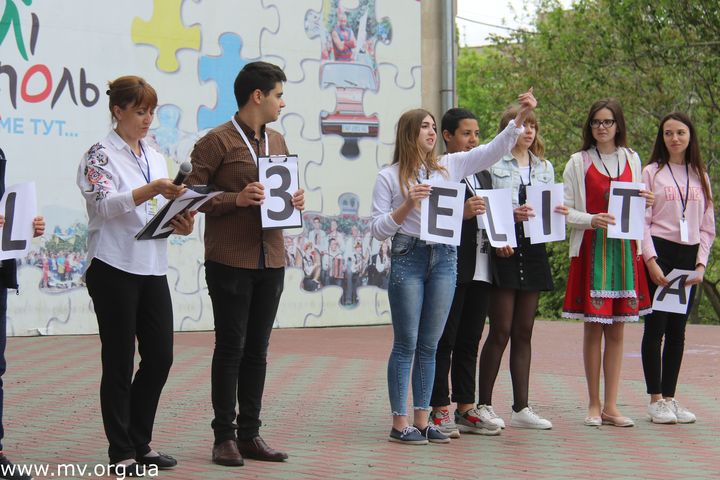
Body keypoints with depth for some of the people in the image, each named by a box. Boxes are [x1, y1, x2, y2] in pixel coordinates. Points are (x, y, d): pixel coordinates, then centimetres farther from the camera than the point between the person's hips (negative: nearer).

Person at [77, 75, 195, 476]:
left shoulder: (155, 158, 16)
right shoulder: (101, 156, -6)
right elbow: (104, 203, -21)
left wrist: (180, 223, -1)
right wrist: (151, 190, -34)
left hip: (152, 269, 7)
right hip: (115, 269, -7)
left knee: (160, 356, 7)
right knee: (120, 362, 0)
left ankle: (140, 444, 20)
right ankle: (122, 453, 9)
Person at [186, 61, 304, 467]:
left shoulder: (277, 141, 14)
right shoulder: (217, 141, -8)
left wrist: (294, 201, 3)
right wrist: (237, 199, -22)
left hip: (271, 261, 7)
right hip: (230, 261, -6)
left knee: (257, 349, 10)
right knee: (230, 347, -1)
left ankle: (250, 434, 17)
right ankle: (224, 437, 7)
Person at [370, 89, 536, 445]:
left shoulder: (449, 166, 10)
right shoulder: (389, 177, 1)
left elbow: (493, 151, 7)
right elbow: (377, 229, -2)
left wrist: (521, 117, -3)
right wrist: (408, 205, -15)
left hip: (444, 258, 4)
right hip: (408, 258, -4)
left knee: (429, 345, 8)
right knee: (406, 344, -2)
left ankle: (422, 420, 14)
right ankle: (400, 423, 2)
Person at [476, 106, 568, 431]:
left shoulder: (545, 168, 18)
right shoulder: (492, 163, 0)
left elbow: (549, 210, 18)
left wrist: (558, 213, -3)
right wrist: (510, 215, -22)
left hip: (533, 249, 6)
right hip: (503, 249, -6)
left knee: (523, 333, 7)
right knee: (500, 331, -6)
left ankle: (521, 408, 9)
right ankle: (483, 405, 3)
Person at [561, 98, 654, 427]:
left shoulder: (631, 160, 12)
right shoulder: (578, 162, 2)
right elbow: (565, 210, -1)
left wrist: (645, 203, -3)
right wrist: (591, 220, -18)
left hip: (624, 249, 3)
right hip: (591, 249, -3)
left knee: (617, 329, 3)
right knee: (593, 327, -2)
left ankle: (611, 406, 7)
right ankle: (593, 405, 7)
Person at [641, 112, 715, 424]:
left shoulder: (701, 177, 13)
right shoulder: (652, 173, 2)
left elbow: (707, 226, 12)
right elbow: (642, 220, -3)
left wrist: (701, 264, 0)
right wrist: (651, 261, -13)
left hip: (688, 258, 4)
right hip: (659, 253, -4)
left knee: (677, 330, 6)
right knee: (655, 327, -5)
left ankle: (670, 397, 11)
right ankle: (656, 400, 1)